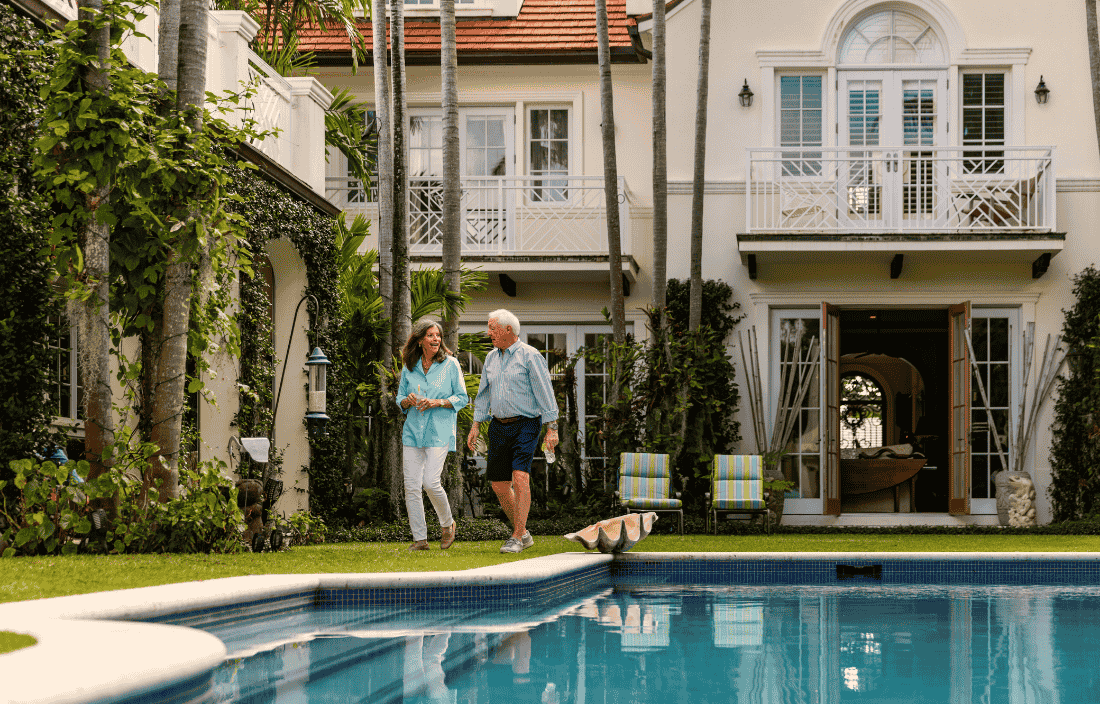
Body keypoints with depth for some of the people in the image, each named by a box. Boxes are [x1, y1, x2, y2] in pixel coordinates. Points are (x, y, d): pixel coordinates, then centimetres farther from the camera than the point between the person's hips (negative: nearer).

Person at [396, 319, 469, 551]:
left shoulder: (450, 364, 1)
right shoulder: (409, 368, 10)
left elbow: (462, 398, 2)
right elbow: (400, 399, 16)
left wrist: (438, 402, -12)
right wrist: (408, 401, -7)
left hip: (439, 431, -4)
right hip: (413, 430, 4)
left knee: (430, 481, -15)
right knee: (411, 486, -3)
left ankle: (448, 524, 12)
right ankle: (420, 538, 5)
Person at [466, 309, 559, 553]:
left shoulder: (530, 356, -8)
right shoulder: (491, 357, 12)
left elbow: (545, 393, -9)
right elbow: (484, 394, 19)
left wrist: (552, 428, -14)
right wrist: (476, 426, 13)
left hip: (525, 425, -7)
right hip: (499, 426, 7)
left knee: (520, 477, -20)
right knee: (499, 485, 6)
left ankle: (517, 538, -18)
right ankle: (523, 533, 22)